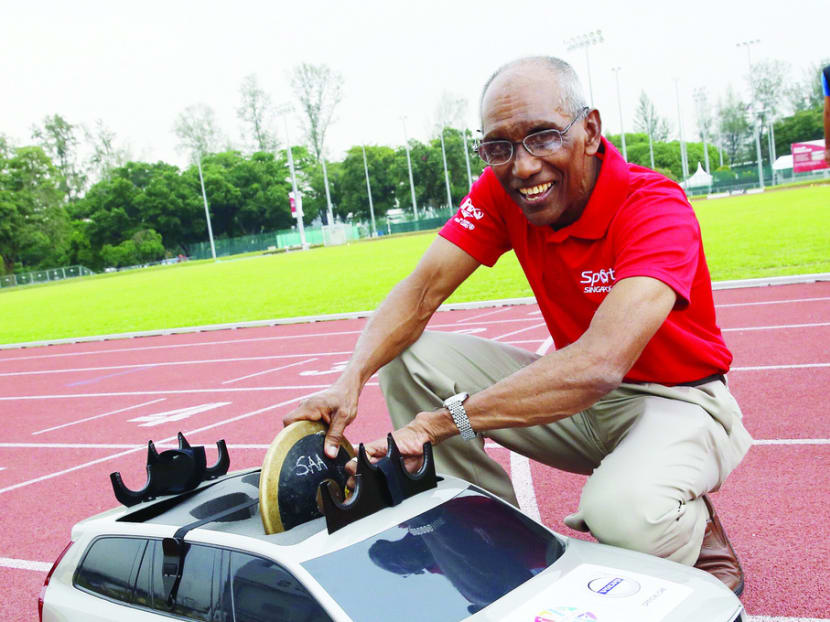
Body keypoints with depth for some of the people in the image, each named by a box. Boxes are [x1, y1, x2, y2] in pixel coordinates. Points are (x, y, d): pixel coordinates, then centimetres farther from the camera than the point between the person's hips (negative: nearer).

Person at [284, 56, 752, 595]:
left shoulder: (656, 207, -27)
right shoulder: (500, 191, -8)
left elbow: (600, 364, -41)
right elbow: (422, 288, -14)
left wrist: (442, 420, -41)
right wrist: (352, 380, -33)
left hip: (679, 399, -5)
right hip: (578, 395, 6)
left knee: (625, 512, -39)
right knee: (409, 358, -10)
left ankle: (696, 529, 0)